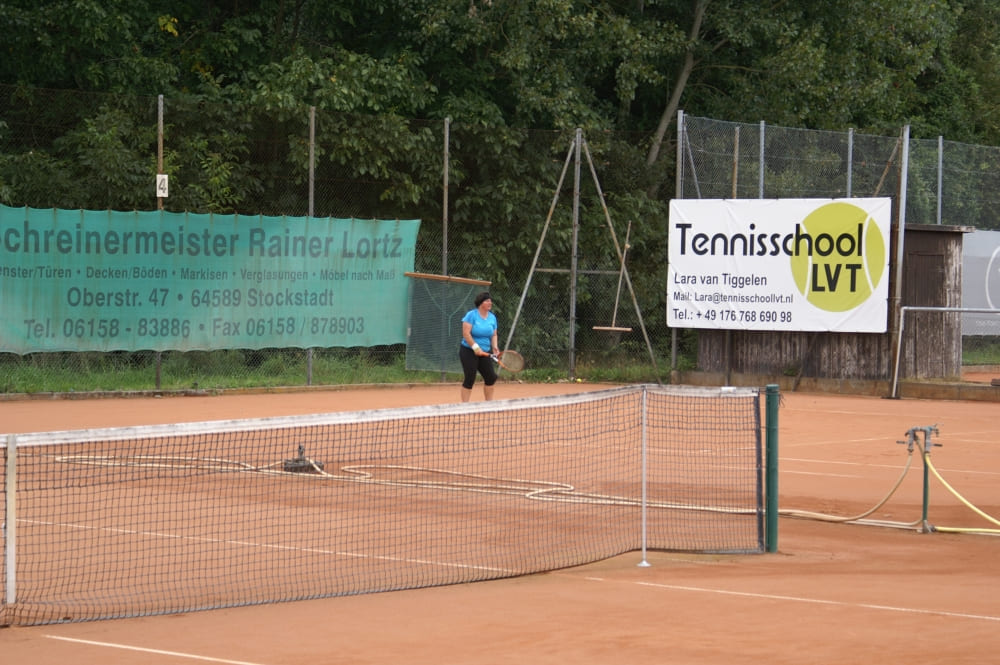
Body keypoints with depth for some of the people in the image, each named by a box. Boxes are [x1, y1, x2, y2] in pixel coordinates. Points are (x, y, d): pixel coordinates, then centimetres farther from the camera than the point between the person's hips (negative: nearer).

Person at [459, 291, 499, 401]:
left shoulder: (492, 317, 7)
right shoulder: (472, 315, -12)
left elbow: (494, 335, 13)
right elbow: (466, 333, -18)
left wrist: (494, 347, -6)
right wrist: (475, 347, -22)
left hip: (485, 353, 6)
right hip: (469, 351, -6)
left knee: (491, 377, 1)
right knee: (470, 379, -7)